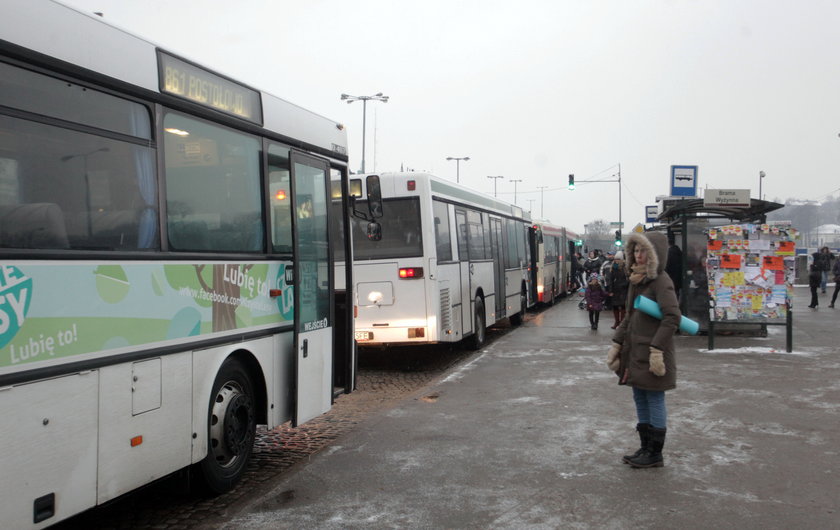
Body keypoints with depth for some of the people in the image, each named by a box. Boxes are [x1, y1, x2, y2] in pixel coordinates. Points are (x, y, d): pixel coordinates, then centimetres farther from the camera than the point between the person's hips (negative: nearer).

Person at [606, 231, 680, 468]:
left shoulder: (661, 281, -14)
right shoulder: (636, 280, 12)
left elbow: (672, 317, -22)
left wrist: (657, 349, -25)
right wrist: (617, 343, 13)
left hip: (651, 354, -8)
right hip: (634, 351, 8)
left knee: (654, 401, 2)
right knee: (640, 400, 14)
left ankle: (655, 454, 13)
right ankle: (646, 448, 25)